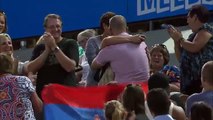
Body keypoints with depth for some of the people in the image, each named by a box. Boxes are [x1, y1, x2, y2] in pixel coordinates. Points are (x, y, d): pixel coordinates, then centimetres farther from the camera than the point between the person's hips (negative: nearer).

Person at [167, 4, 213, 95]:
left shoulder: (205, 30, -1)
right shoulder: (193, 35, 24)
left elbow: (194, 48, -17)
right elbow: (181, 58, 24)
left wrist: (180, 38, -1)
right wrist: (176, 40, 14)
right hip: (191, 78, 9)